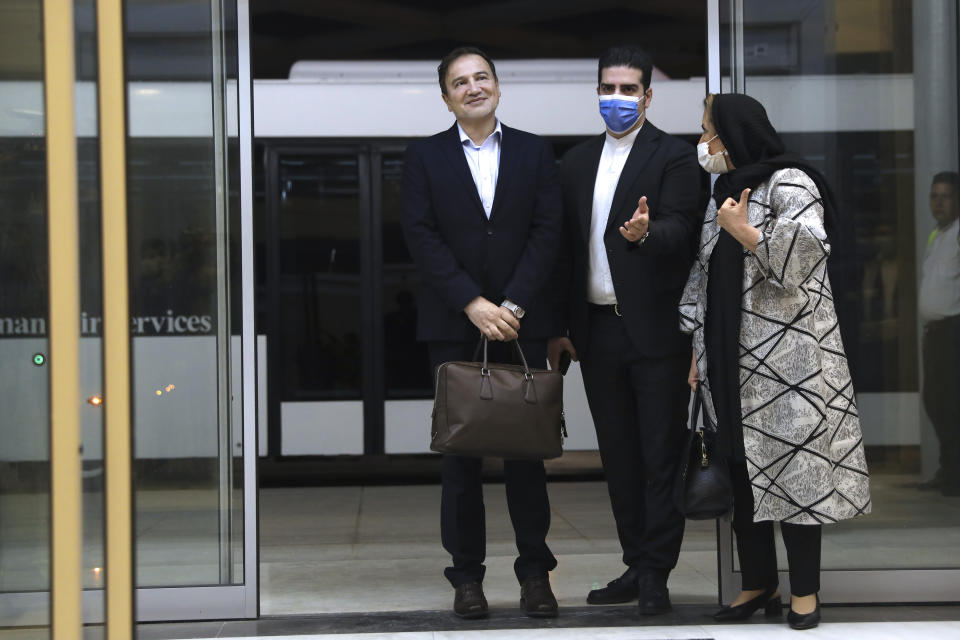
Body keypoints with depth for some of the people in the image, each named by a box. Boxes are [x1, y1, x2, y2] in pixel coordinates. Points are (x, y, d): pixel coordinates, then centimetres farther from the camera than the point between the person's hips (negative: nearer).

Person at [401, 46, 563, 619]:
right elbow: (422, 237, -3)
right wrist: (474, 305, -12)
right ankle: (467, 574, 10)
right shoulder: (425, 157, 7)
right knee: (461, 451, 3)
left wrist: (512, 304, -11)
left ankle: (535, 570, 11)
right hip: (454, 327, 0)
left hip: (522, 323, 0)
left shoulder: (535, 152, 8)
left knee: (527, 449, 3)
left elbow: (547, 232, 0)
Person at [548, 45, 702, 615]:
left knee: (661, 454, -3)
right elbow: (567, 246, 16)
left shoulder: (674, 157, -2)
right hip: (598, 329, 6)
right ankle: (636, 565, 19)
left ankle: (656, 574, 2)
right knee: (619, 455, 10)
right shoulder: (577, 162, 15)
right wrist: (560, 326, 12)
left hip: (656, 330, -6)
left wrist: (645, 232, -36)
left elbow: (681, 230, -14)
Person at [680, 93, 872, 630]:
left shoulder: (788, 182, -4)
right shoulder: (722, 197, 18)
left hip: (784, 358, -7)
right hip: (732, 362, 7)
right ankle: (759, 584, 15)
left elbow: (800, 257, -16)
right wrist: (699, 353, 13)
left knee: (791, 463, -6)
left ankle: (805, 591, 1)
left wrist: (746, 233, -13)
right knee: (743, 470, 7)